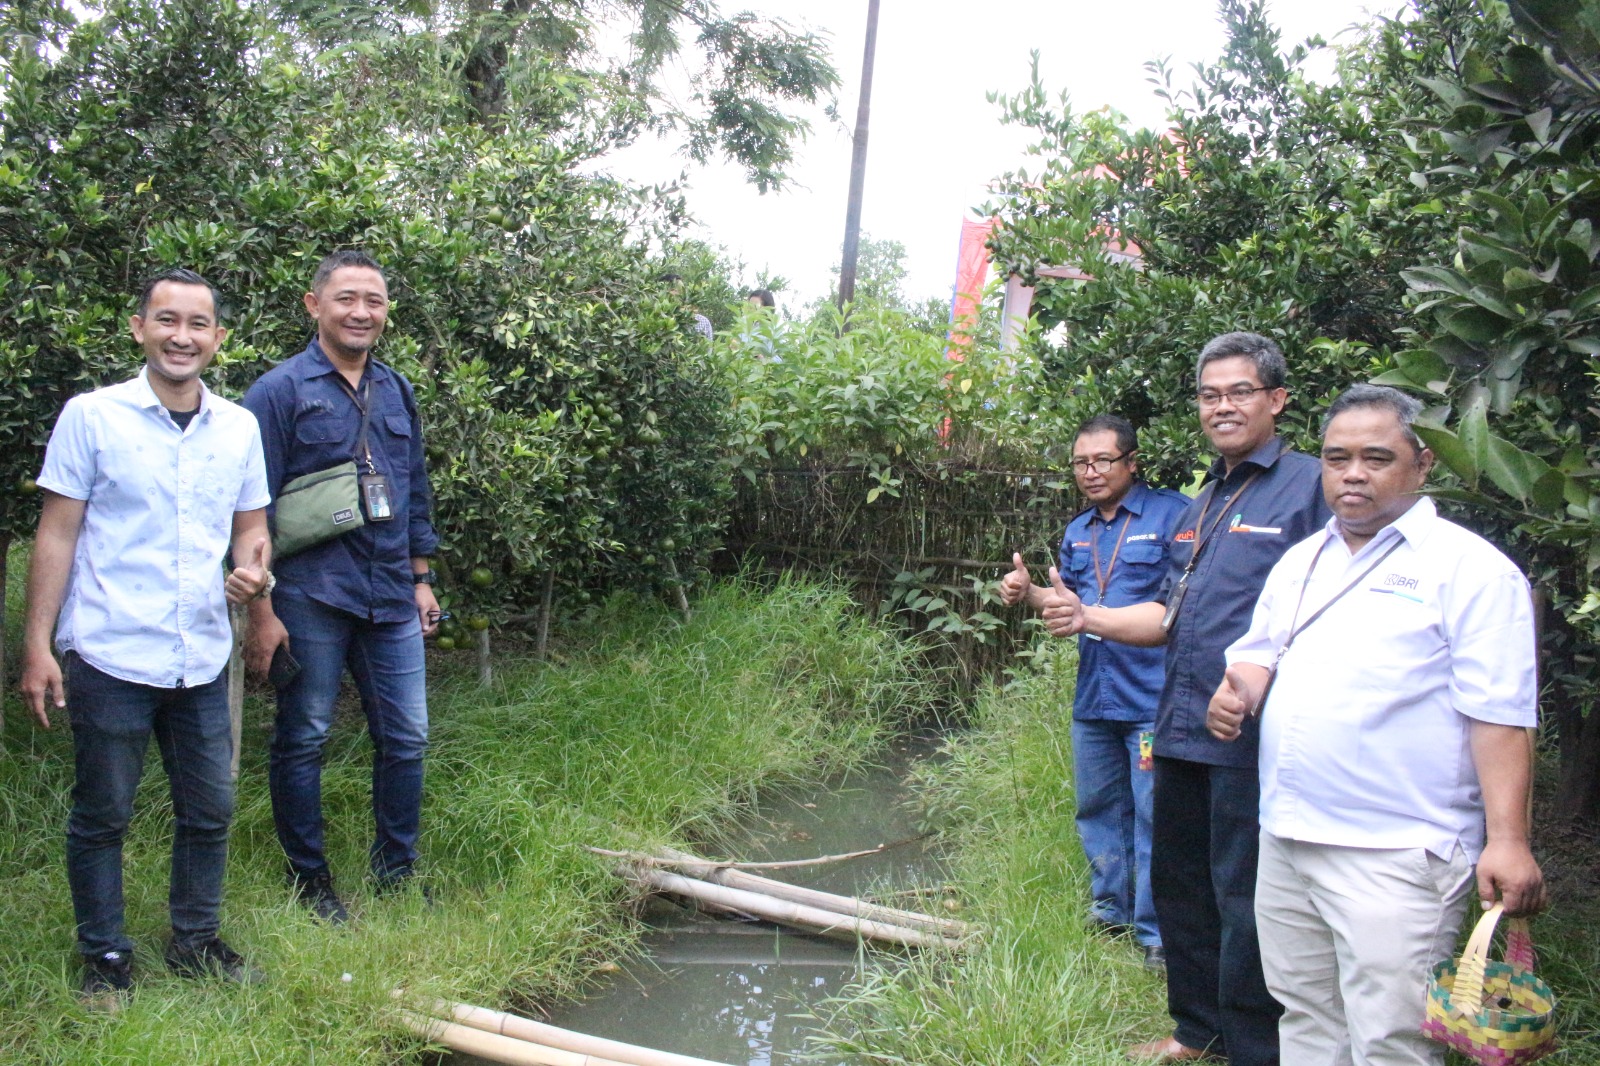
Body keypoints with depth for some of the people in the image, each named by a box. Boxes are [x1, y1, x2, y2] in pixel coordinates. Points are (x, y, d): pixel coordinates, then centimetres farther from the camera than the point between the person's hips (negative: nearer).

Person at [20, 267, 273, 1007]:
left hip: (202, 661, 4)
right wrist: (37, 647, -8)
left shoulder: (239, 427, 6)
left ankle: (196, 942, 31)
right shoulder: (91, 416, -5)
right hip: (111, 658, -4)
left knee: (209, 811, 13)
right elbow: (57, 535, -4)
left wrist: (253, 568, -8)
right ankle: (105, 959, 24)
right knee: (102, 815, 8)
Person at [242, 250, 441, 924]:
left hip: (391, 600, 5)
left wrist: (421, 579, 17)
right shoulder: (280, 391, -5)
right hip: (311, 599, -5)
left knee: (406, 739, 8)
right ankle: (310, 882, 20)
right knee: (302, 742, 5)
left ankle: (397, 874, 24)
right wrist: (261, 611, -11)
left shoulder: (397, 393, 13)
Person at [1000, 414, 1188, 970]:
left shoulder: (1172, 514, -7)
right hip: (1093, 696, 7)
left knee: (1153, 815, -4)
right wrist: (1030, 593, -1)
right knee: (1098, 809, 16)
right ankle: (1111, 909, 32)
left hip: (1153, 697, -7)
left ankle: (1156, 935, 6)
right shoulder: (1077, 532, 16)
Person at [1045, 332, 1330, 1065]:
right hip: (1184, 728, 9)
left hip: (1254, 735, -8)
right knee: (1178, 883, 18)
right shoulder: (1203, 502, 17)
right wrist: (1088, 618, 6)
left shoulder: (1309, 486, -8)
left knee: (1243, 898, 0)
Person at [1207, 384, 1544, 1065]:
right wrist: (1238, 690, 0)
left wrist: (1508, 841, -18)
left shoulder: (1469, 568, -6)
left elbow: (1498, 715, -11)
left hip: (1395, 855, -7)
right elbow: (1260, 652, 24)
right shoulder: (1300, 561, 15)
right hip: (1284, 841, 7)